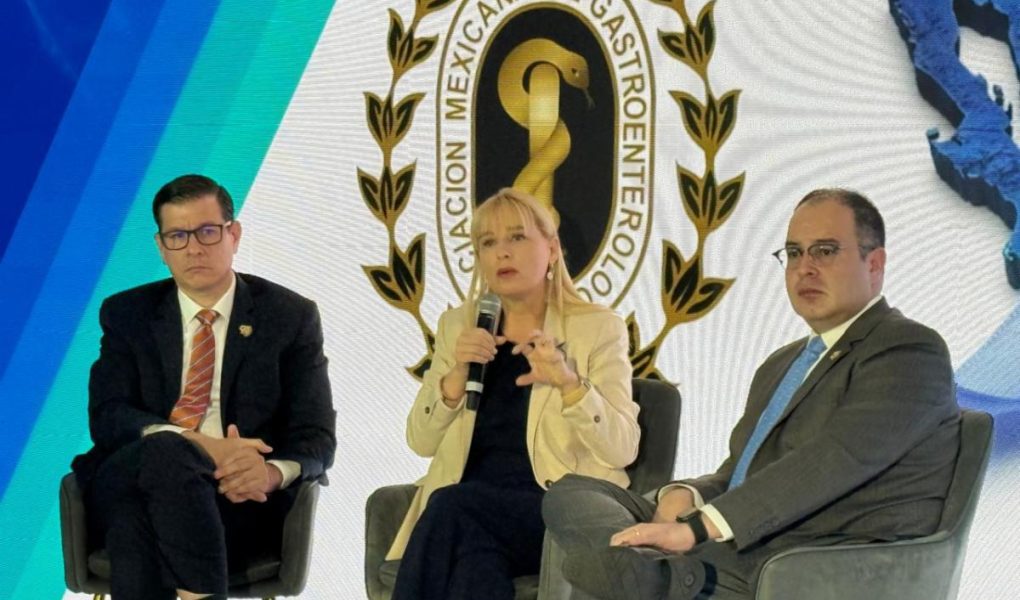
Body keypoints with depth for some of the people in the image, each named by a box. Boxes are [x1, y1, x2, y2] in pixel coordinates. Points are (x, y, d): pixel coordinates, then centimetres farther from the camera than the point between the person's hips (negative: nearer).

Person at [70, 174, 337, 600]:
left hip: (242, 498, -1)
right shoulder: (127, 313, 13)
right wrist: (197, 444, -21)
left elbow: (316, 436, 3)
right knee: (162, 451, -37)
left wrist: (272, 472, -23)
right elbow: (106, 417, 0)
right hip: (127, 483, 2)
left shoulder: (291, 316, 9)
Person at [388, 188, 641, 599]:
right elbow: (421, 442, 7)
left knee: (450, 508, -32)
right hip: (469, 517, 3)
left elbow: (622, 450, -7)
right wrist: (457, 374, -10)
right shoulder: (457, 326, 14)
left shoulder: (597, 329, 3)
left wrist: (568, 382, -22)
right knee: (475, 558, -34)